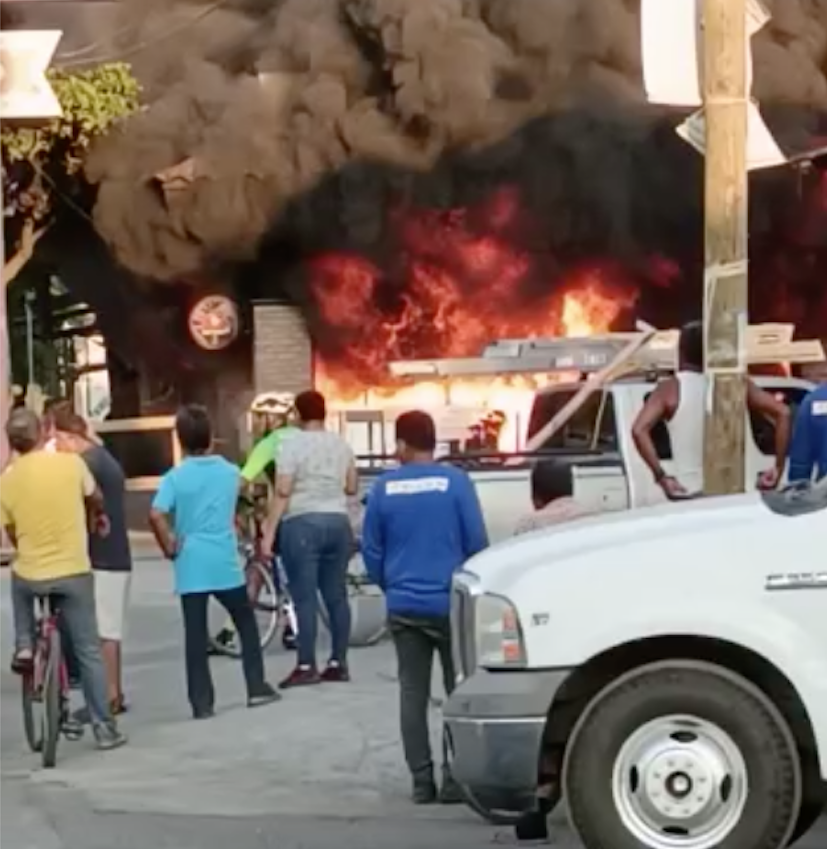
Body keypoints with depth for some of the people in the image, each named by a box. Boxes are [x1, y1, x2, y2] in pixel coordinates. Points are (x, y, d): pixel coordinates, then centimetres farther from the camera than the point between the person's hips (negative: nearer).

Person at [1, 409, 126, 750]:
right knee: (89, 652, 9)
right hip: (74, 573, -1)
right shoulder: (72, 463, -6)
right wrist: (94, 517, 39)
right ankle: (104, 728, 9)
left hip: (30, 576, 1)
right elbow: (96, 500, 14)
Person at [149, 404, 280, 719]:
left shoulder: (176, 476, -6)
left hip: (191, 565, -1)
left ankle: (202, 703, 3)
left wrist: (168, 547, -6)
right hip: (225, 563, 1)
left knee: (195, 634, 2)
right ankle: (257, 688, 18)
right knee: (246, 623, 18)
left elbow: (156, 515, -19)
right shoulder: (230, 471, 4)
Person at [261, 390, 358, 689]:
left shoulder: (293, 444, -8)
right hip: (338, 522, 6)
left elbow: (282, 492, -13)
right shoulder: (341, 444, 10)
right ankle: (338, 663, 11)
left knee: (305, 598, -6)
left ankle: (306, 667, -8)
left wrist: (269, 531, -12)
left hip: (302, 524, -6)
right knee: (336, 595, 8)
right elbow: (352, 487, 15)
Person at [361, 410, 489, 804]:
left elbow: (371, 550, 4)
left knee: (412, 693, 7)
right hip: (449, 604, -2)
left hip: (403, 606, 2)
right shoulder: (455, 481, -6)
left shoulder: (384, 487, 0)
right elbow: (477, 543, -5)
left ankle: (422, 780, 7)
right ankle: (455, 778, 2)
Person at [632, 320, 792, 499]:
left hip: (688, 496, -3)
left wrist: (661, 476, -13)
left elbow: (639, 430, -17)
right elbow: (782, 412, 1)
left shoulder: (670, 389, -3)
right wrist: (779, 468, 2)